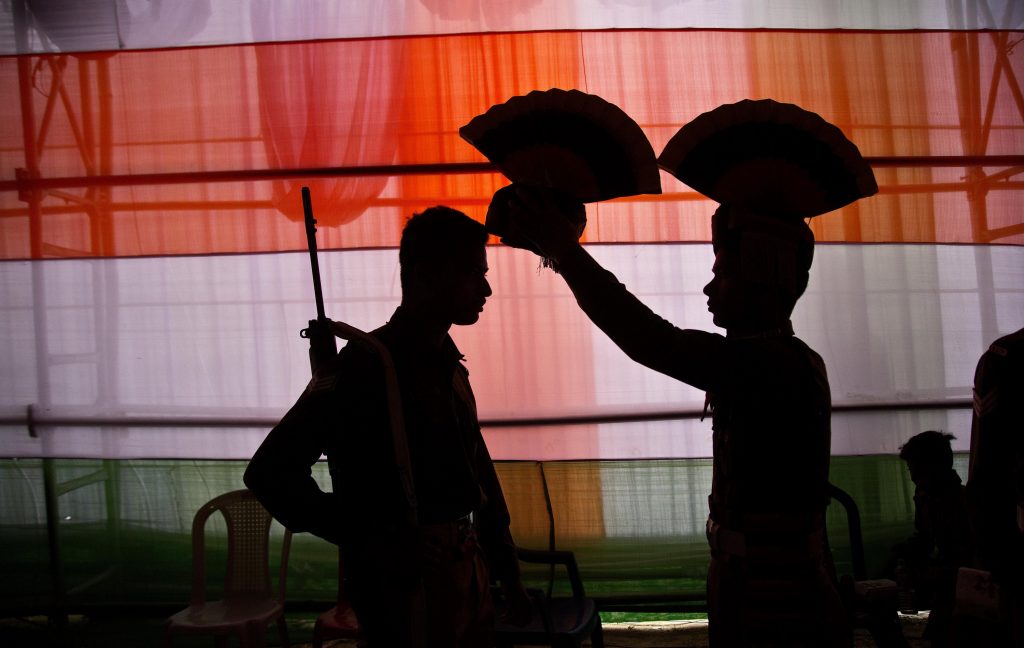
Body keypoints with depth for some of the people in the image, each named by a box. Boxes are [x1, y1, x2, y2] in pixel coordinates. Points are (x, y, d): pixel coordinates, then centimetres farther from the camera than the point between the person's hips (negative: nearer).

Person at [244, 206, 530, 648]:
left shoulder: (449, 365, 9)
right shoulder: (367, 364, -16)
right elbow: (271, 472, -21)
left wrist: (506, 569, 15)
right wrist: (371, 541, -21)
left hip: (468, 576, 8)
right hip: (405, 590, -8)